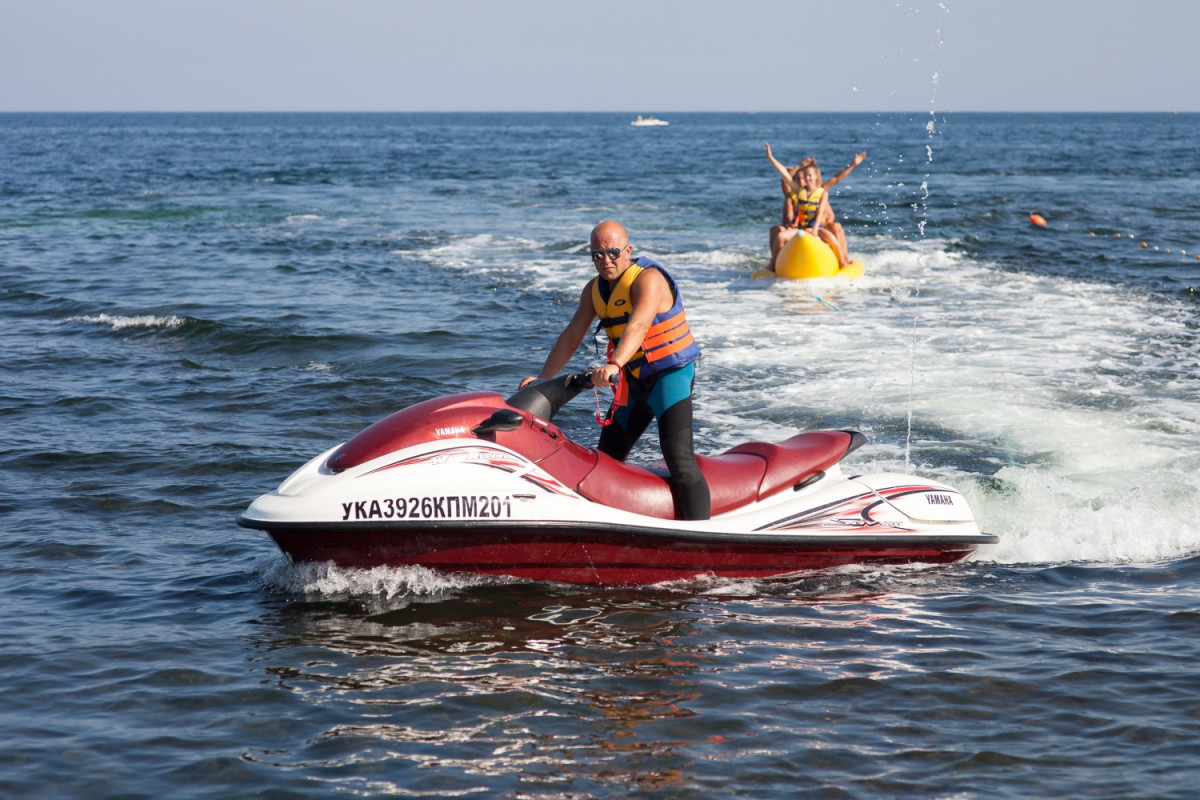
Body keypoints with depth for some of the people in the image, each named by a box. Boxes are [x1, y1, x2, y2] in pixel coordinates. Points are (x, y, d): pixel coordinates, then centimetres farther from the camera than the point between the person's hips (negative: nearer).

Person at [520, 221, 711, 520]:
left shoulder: (648, 279, -20)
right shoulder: (594, 290, 5)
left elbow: (638, 326, -37)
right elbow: (572, 336, 9)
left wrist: (614, 365, -53)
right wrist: (542, 379, 2)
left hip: (671, 374, -9)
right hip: (634, 380, 9)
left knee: (678, 456, -23)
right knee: (606, 457, 13)